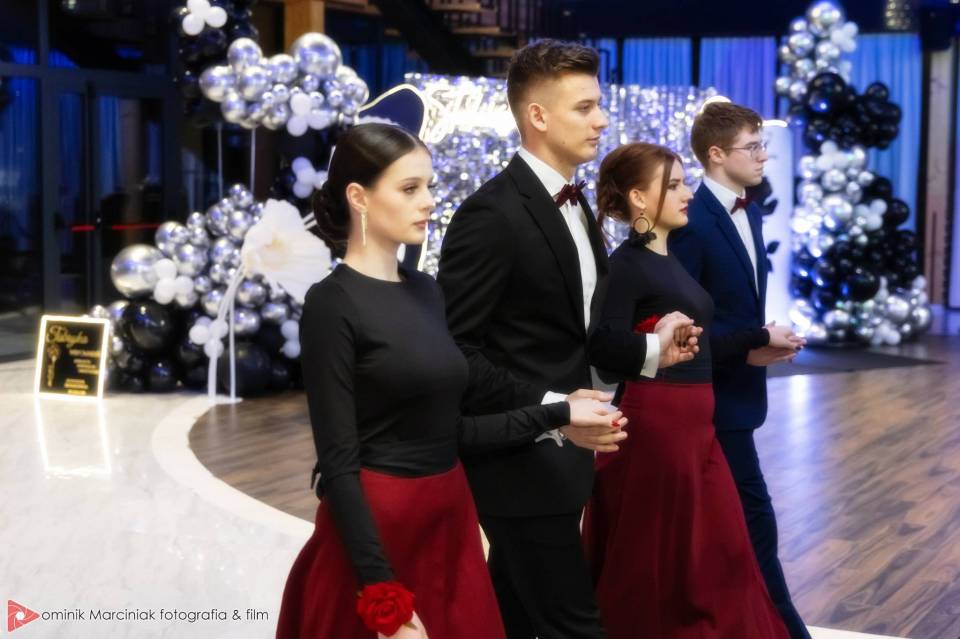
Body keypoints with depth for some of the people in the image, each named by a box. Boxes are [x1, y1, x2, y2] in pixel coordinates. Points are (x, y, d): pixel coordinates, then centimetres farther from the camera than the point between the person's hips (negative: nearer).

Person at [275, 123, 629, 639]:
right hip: (376, 530, -7)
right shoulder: (333, 304, -12)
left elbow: (445, 427, 10)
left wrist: (558, 417, 8)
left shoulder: (425, 290, 9)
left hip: (449, 523, 7)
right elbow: (338, 462, -16)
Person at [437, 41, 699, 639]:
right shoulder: (492, 214, -18)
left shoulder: (575, 204, 12)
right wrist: (548, 409, -25)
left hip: (553, 455, 9)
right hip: (522, 460, -9)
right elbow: (453, 349, -20)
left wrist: (648, 349, 4)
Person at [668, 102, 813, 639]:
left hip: (736, 385, 9)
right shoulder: (693, 223, -19)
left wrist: (763, 340, 1)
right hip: (716, 392, -9)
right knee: (754, 516, -2)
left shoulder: (750, 212, 10)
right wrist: (747, 351, -20)